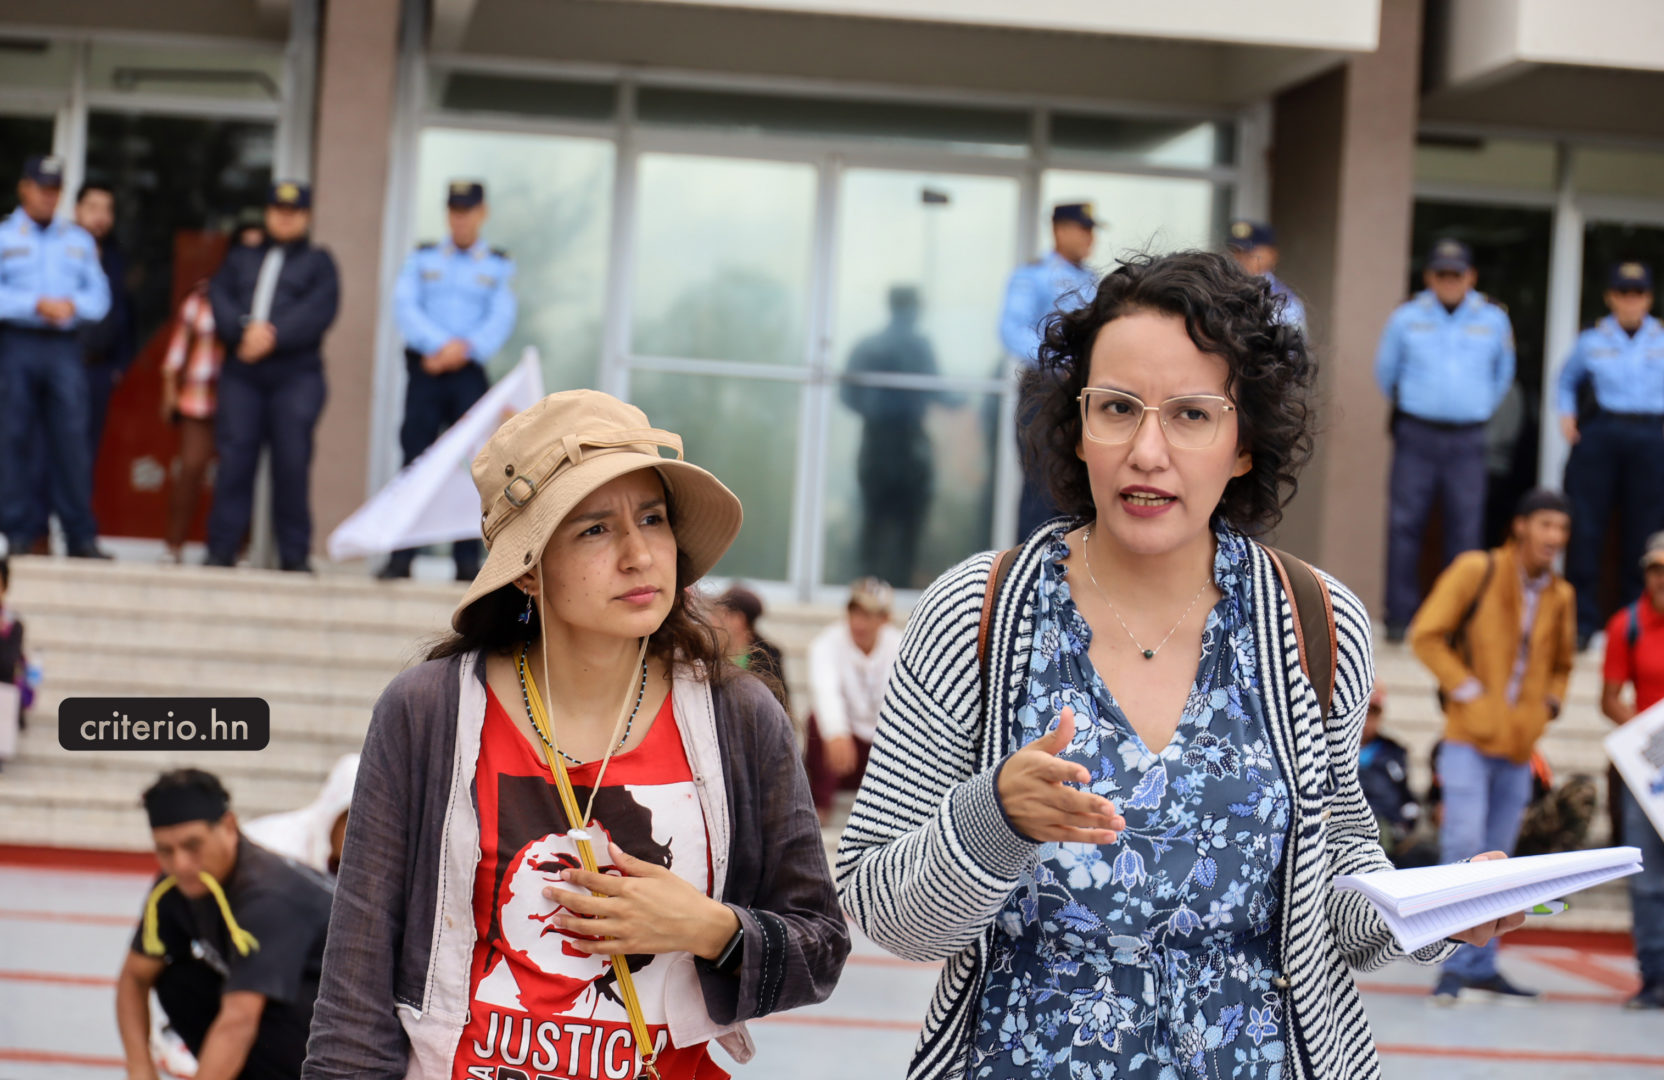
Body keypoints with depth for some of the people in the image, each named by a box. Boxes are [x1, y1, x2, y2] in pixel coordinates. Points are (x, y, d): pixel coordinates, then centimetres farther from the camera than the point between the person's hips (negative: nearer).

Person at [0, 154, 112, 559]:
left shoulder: (79, 240, 18)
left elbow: (99, 295, 11)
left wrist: (72, 305, -9)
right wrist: (37, 305, -14)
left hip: (64, 347, 2)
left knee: (71, 438, -4)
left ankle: (81, 537, -2)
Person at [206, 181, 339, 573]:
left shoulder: (318, 262, 14)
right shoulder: (241, 259, 23)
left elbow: (318, 312, -3)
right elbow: (220, 298, 7)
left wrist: (273, 336, -15)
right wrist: (245, 330, -13)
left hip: (296, 374, -2)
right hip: (242, 374, 2)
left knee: (292, 462, -7)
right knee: (234, 458, -5)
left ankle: (295, 555, -3)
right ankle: (221, 550, -2)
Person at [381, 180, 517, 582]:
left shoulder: (499, 266, 10)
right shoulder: (423, 259, 13)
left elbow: (502, 318, -1)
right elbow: (404, 304, -1)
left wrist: (465, 349, -17)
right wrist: (440, 345, -15)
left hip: (470, 373, 0)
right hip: (424, 369, 1)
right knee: (415, 460, -4)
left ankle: (467, 560, -3)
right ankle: (401, 557, -3)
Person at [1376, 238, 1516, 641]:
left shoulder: (1493, 320, 8)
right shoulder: (1407, 318, 5)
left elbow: (1503, 374, 22)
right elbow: (1386, 372, 18)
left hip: (1468, 439, 0)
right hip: (1416, 436, 0)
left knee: (1466, 529, -2)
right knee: (1405, 524, -4)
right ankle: (1400, 615, 2)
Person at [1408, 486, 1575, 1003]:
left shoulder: (1561, 596, 10)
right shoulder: (1476, 570, -5)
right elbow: (1426, 635, -6)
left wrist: (1548, 704, 8)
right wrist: (1466, 688, -11)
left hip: (1519, 746, 5)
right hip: (1470, 735, -5)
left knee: (1496, 860, 10)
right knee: (1464, 846, -14)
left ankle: (1480, 965, 18)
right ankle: (1457, 963, -10)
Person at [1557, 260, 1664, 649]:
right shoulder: (1592, 340, 8)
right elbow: (1567, 379, 24)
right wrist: (1567, 414, 8)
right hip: (1599, 438, 0)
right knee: (1585, 527, -4)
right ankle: (1582, 622, 3)